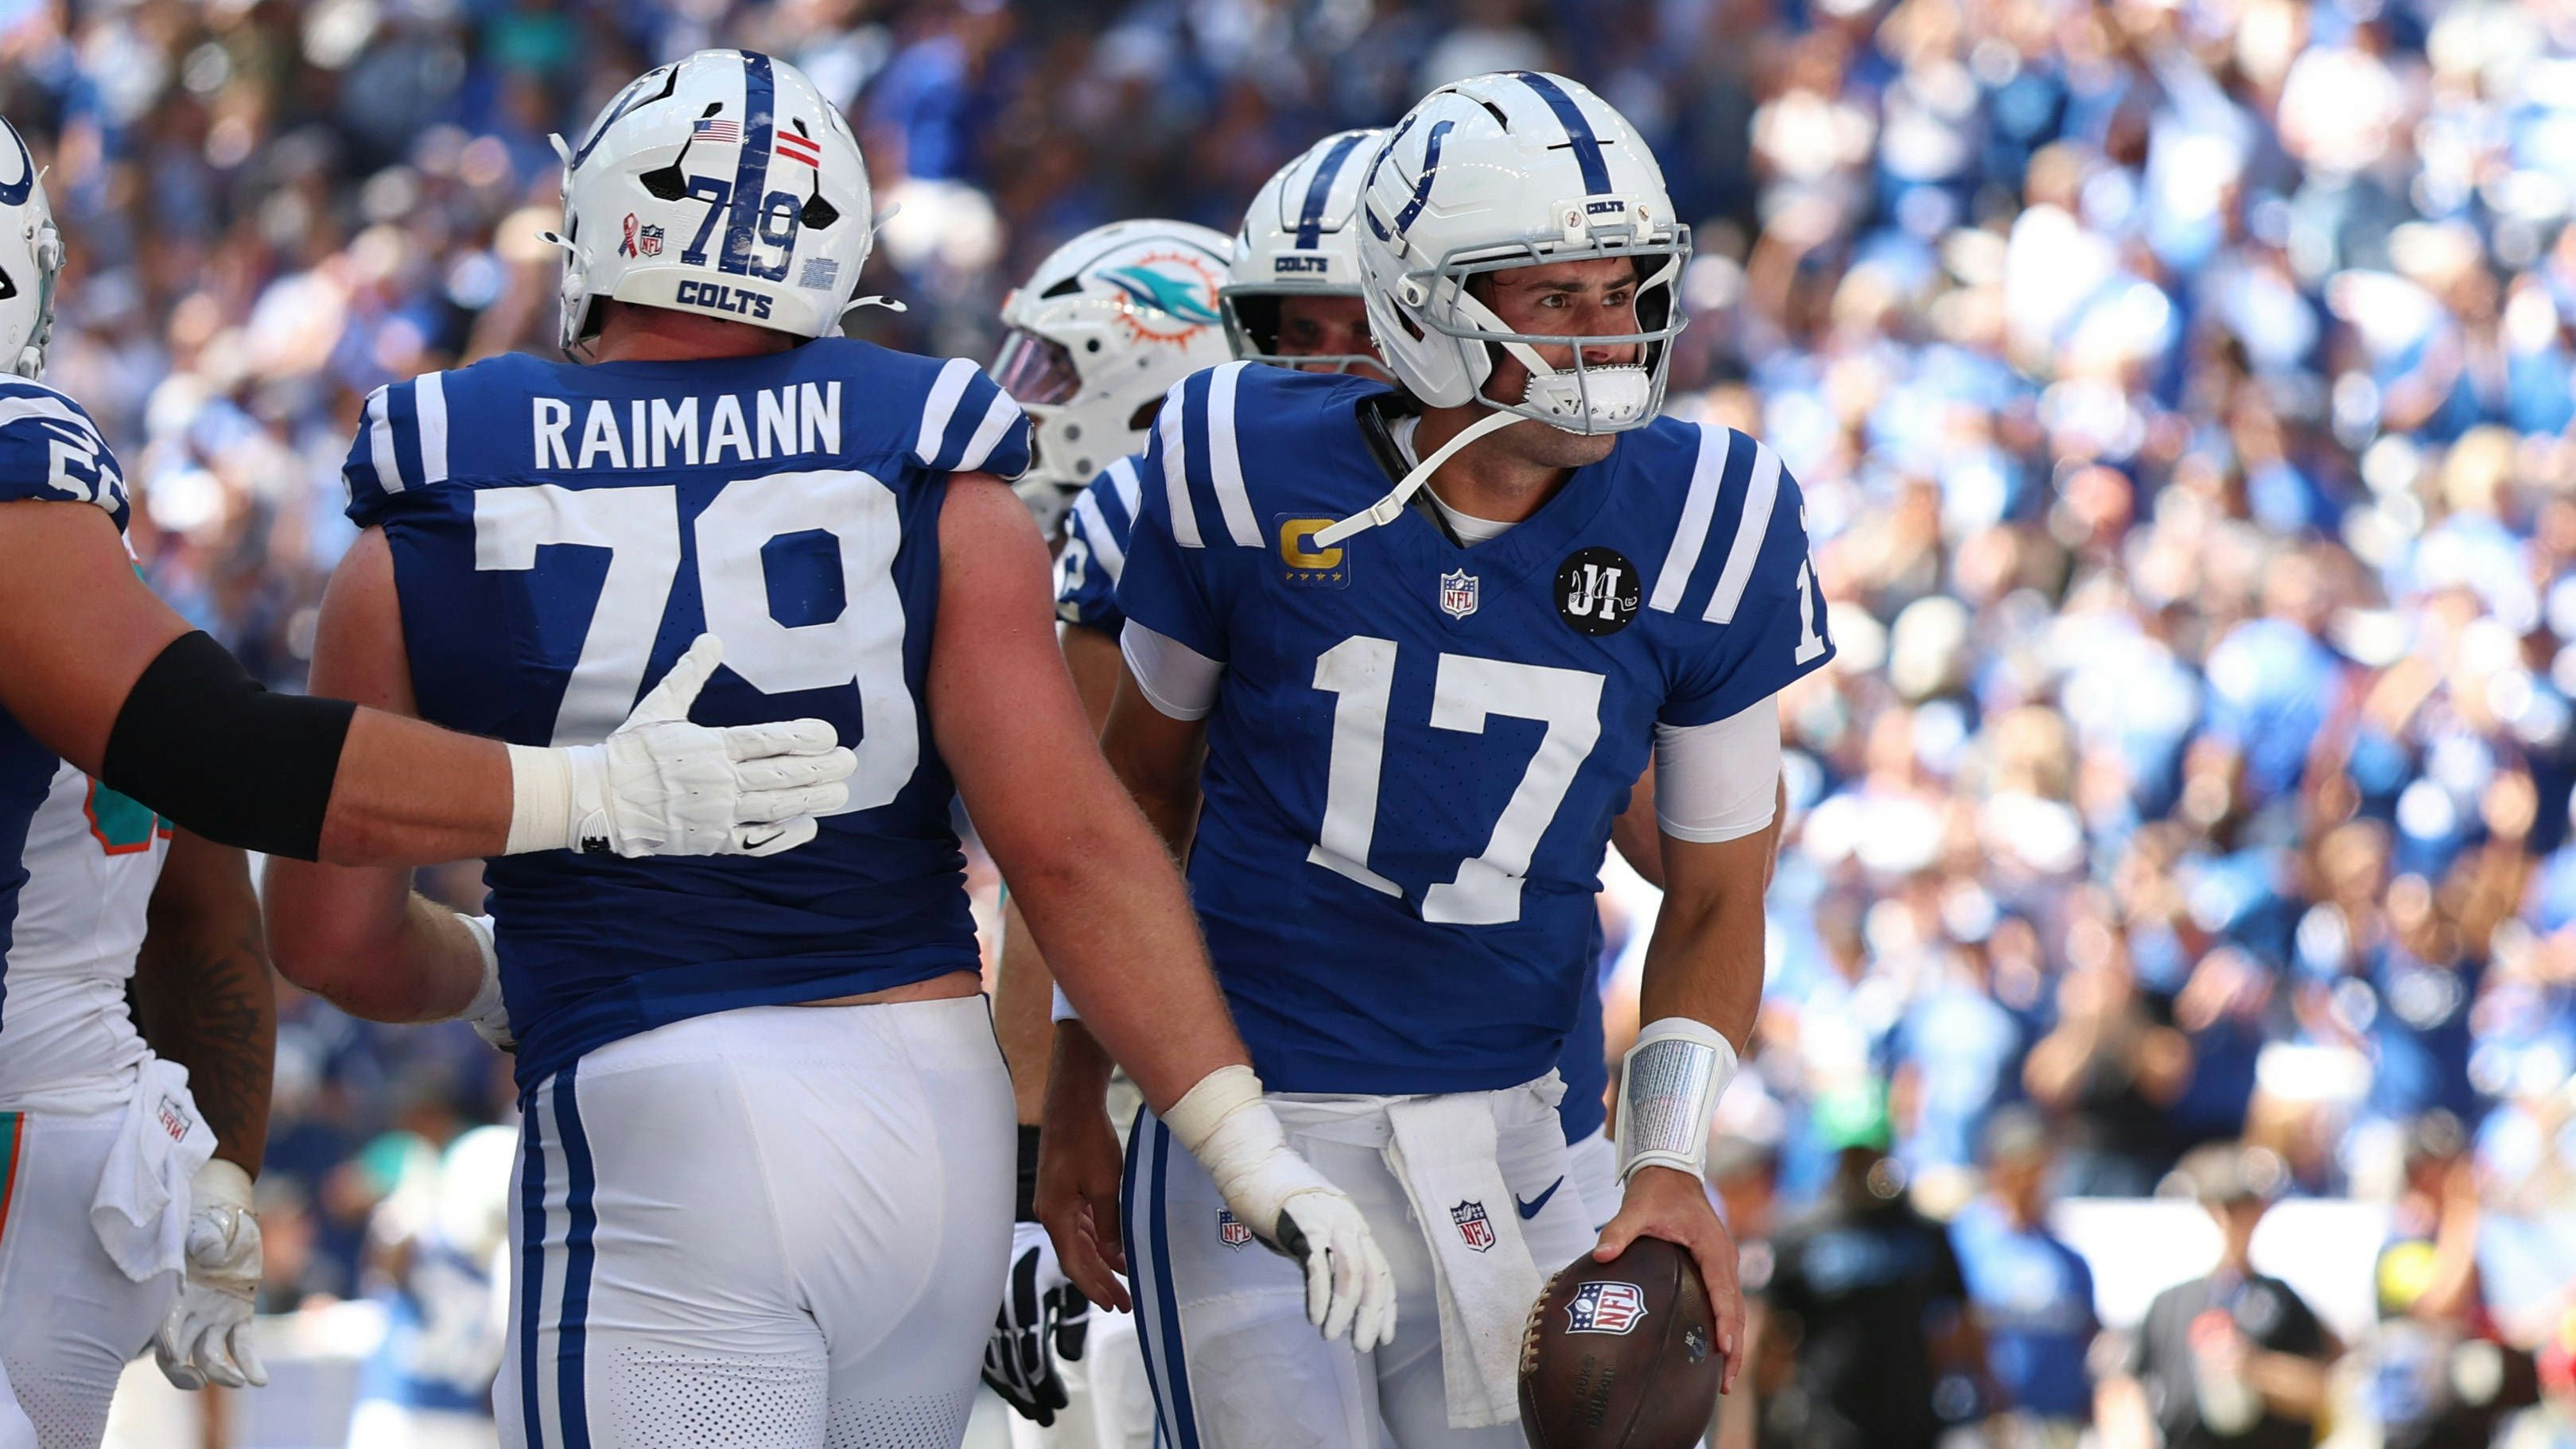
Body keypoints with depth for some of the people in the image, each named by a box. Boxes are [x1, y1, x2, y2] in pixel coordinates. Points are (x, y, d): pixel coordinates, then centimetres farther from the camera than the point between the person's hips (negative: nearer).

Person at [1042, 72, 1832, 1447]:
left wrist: (1670, 1165, -9)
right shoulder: (1251, 477, -8)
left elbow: (1712, 901, 5)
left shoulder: (1701, 531, -5)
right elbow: (1145, 781, 8)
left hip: (1497, 1138, 2)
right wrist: (1077, 1101, 12)